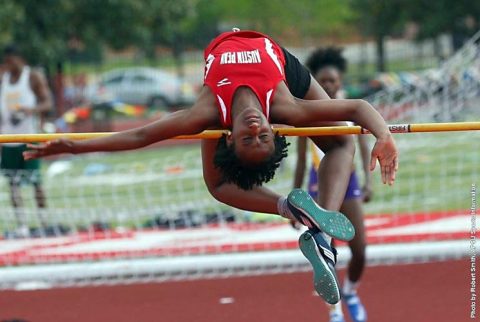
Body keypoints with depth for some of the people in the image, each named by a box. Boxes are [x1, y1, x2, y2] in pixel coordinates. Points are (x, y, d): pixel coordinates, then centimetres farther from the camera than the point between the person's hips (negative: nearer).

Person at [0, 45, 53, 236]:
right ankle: (21, 225, 2)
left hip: (29, 137, -5)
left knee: (35, 181, -4)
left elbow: (48, 103, -7)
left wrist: (31, 110, -25)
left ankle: (43, 222, 2)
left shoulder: (33, 77, -2)